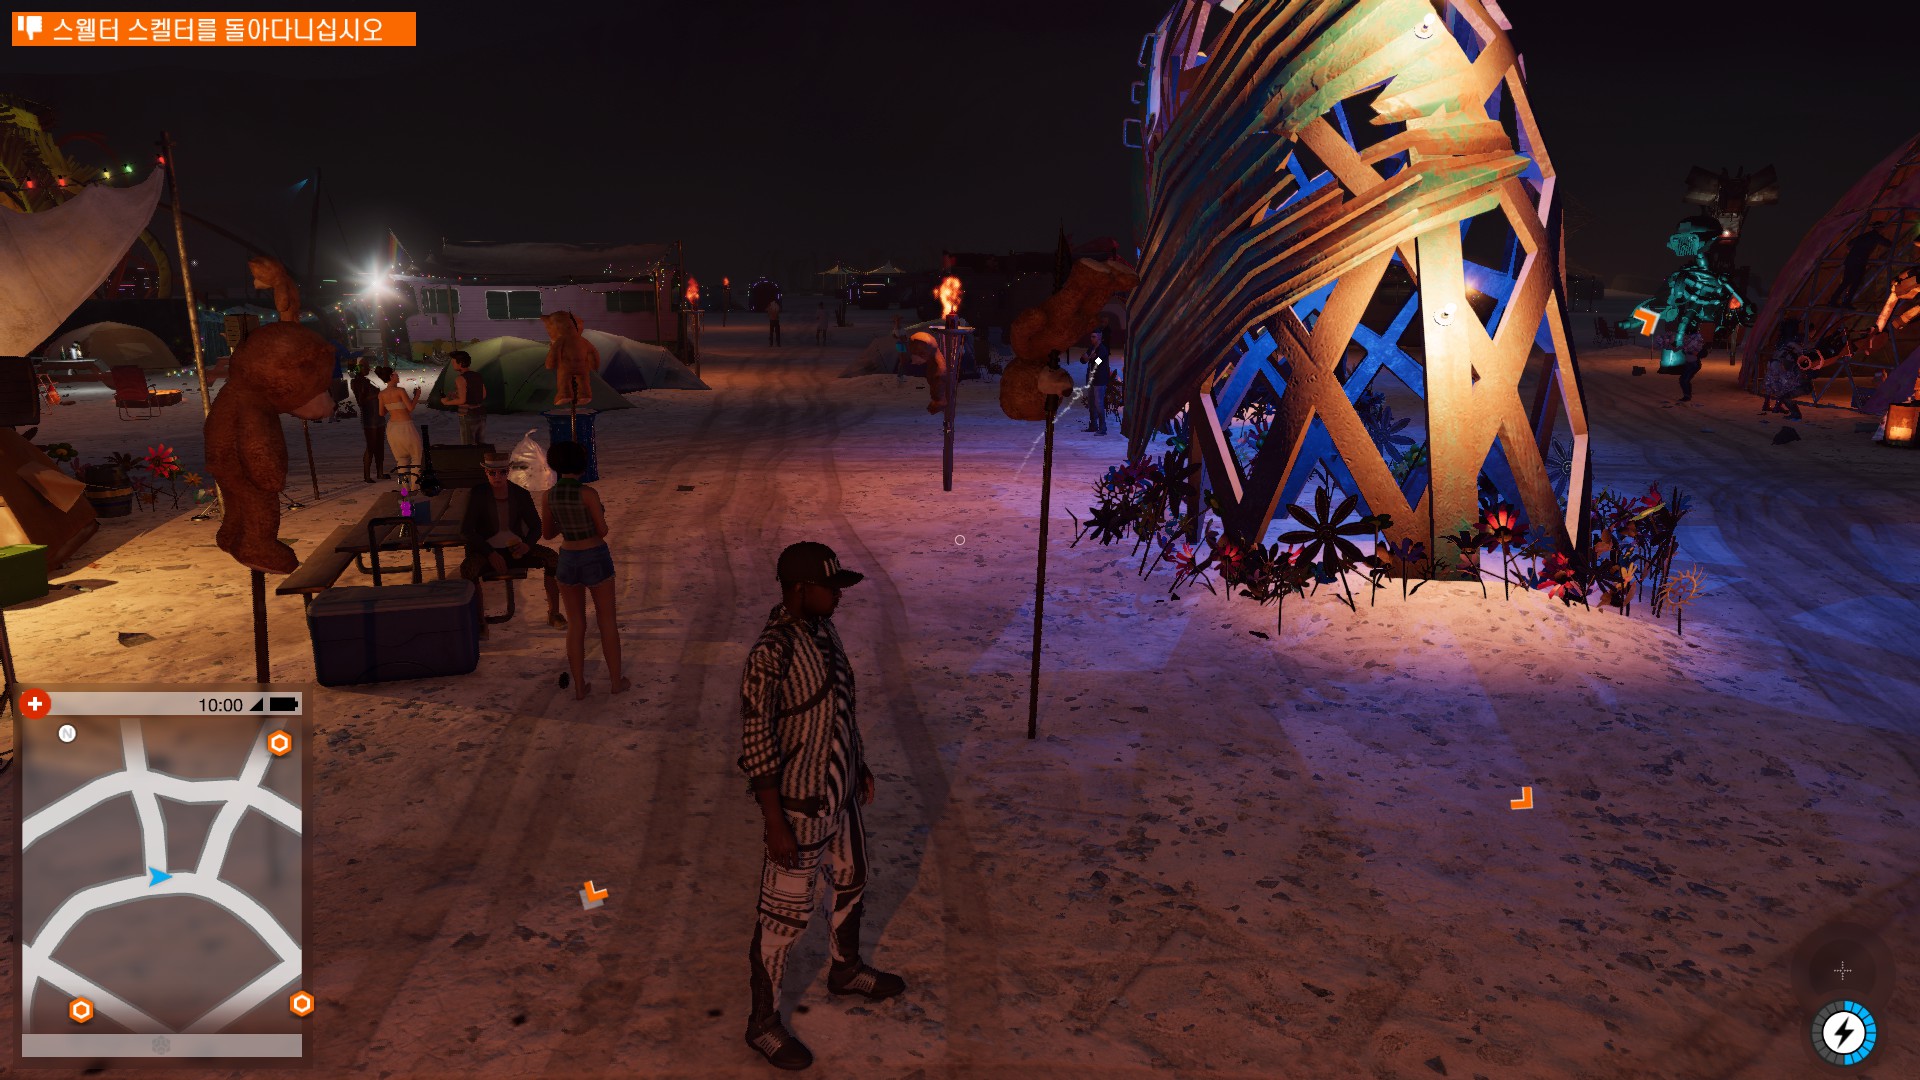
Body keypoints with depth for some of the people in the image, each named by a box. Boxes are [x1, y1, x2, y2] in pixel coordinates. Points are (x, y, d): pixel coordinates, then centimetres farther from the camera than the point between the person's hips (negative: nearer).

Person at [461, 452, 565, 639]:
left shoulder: (520, 494, -1)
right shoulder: (477, 494, -9)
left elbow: (536, 526, 5)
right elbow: (466, 531, -13)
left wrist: (527, 545, -18)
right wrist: (491, 554, -24)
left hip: (516, 548, 2)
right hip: (486, 550, -2)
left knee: (552, 557, -22)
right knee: (468, 568, -36)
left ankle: (553, 613, -12)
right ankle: (479, 622, -24)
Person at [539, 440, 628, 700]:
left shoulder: (548, 496, -7)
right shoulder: (588, 493, -21)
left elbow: (547, 534, 3)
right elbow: (603, 530, -13)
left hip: (568, 562, 4)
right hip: (596, 561, -3)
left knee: (575, 625, 15)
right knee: (607, 621, 13)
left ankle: (579, 687, 16)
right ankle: (616, 680, 23)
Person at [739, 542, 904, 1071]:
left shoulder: (823, 629, -1)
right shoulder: (771, 652, -27)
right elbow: (755, 742, -24)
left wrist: (860, 763, 19)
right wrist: (776, 825, -21)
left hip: (841, 792, 9)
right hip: (799, 805, -9)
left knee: (853, 880, 26)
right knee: (785, 913, 6)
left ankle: (845, 970, 51)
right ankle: (763, 1022, 25)